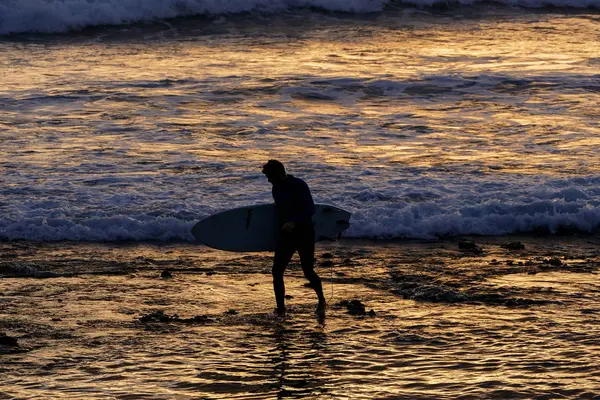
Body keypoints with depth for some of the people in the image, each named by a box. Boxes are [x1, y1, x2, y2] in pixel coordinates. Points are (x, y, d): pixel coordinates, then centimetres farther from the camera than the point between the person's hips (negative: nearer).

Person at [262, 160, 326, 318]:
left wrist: (294, 222, -30)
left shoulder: (299, 186, -13)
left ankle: (321, 300, 23)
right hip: (286, 235, 6)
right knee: (277, 271, -3)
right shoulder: (276, 189, 8)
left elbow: (310, 209, -19)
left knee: (308, 271, -4)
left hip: (304, 233, -6)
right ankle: (280, 310, 3)